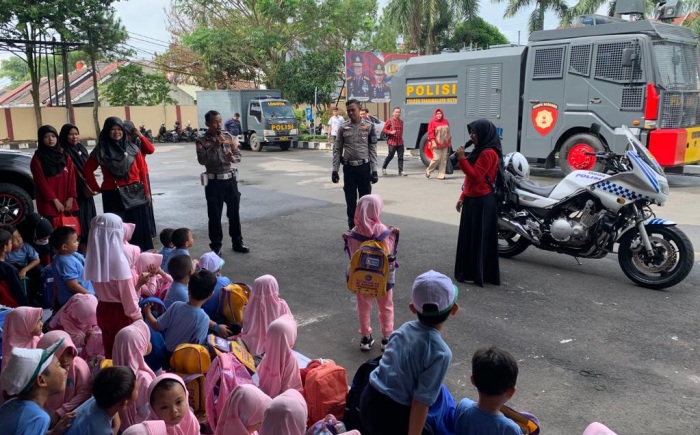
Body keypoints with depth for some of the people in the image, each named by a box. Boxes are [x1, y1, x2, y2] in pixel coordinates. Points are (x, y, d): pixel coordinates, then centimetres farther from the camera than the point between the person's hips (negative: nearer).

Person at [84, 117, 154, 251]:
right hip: (112, 195, -1)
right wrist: (96, 188, 4)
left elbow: (142, 170, 5)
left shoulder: (132, 148, 4)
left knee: (138, 225, 5)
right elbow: (88, 169, 9)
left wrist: (146, 191, 3)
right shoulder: (101, 150, 0)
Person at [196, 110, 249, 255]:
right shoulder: (202, 141, -6)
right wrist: (215, 146, -24)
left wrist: (233, 158, -18)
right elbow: (202, 160, -19)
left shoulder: (228, 136, 5)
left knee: (234, 212, 11)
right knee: (215, 215, 3)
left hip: (230, 179, 3)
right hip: (214, 182, -3)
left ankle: (237, 242, 24)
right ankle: (216, 246, 14)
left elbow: (238, 155, 5)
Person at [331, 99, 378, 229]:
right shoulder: (343, 128, 3)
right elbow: (337, 149, 5)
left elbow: (373, 149, 0)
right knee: (350, 199, 7)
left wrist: (374, 170, -5)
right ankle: (352, 226, 17)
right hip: (348, 167, 1)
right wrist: (335, 170, -1)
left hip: (364, 167, -1)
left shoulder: (368, 127, 0)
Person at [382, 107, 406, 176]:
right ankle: (383, 168, 20)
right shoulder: (390, 121, -3)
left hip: (400, 142, 5)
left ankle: (401, 171, 5)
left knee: (401, 157, 1)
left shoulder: (401, 122, 12)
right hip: (392, 142, -4)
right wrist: (390, 132, -17)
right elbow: (384, 129, -2)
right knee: (390, 156, 1)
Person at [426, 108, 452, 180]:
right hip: (436, 144, -6)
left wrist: (449, 142, 17)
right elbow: (430, 133, -12)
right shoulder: (432, 122, -6)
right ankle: (428, 171, 13)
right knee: (436, 158, -10)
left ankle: (441, 175, 7)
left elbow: (448, 132, 17)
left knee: (443, 160, 2)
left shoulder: (446, 121, 11)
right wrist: (433, 142, -22)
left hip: (444, 144, 6)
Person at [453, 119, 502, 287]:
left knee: (479, 238, -3)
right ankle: (470, 271, 24)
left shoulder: (488, 153, -17)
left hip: (481, 202, -10)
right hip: (474, 200, 10)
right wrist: (463, 197, 18)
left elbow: (475, 177, -24)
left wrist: (461, 159, -22)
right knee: (470, 238, 15)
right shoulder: (480, 151, 16)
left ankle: (477, 274, 4)